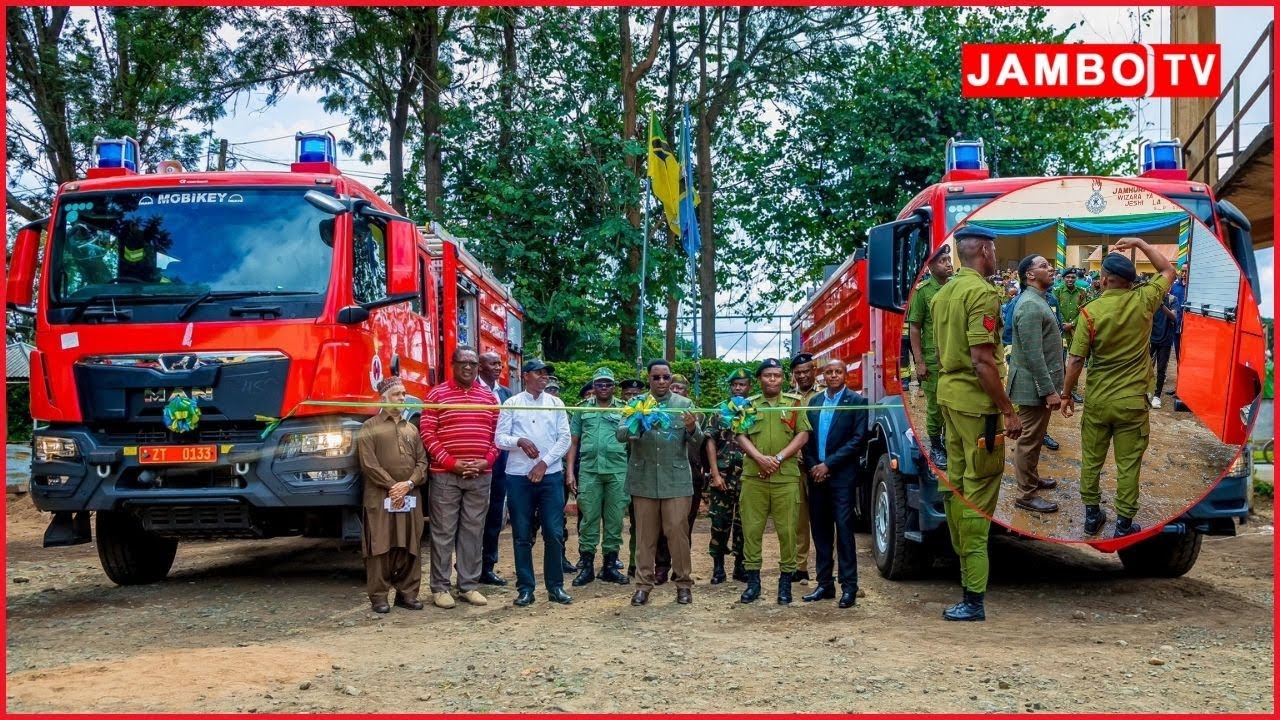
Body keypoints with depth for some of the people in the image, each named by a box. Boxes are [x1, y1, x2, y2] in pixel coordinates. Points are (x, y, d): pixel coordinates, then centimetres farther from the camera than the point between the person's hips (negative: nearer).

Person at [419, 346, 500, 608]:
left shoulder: (489, 396, 11)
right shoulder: (437, 395, 0)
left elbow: (497, 434, 13)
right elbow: (427, 434, -6)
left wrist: (487, 461, -4)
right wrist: (451, 463, -13)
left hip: (480, 476, 4)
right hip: (445, 475, -3)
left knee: (473, 532, 7)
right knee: (443, 532, 0)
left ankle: (469, 584, 15)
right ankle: (440, 587, 7)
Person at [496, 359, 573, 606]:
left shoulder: (555, 404, 9)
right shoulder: (511, 404, 5)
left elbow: (564, 439, 2)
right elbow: (500, 438, 0)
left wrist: (544, 463, -7)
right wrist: (519, 441, -20)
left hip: (551, 475, 1)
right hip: (519, 476, -1)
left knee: (554, 533, 0)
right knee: (522, 535, 3)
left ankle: (555, 586, 10)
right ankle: (525, 588, 10)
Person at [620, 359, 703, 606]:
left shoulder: (684, 404, 4)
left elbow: (697, 441, -1)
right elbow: (621, 434, -5)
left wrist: (692, 428, -24)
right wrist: (637, 423, -26)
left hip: (676, 479, -1)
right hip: (643, 479, 1)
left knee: (677, 531, -1)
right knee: (645, 533, 5)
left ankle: (683, 582, 9)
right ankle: (643, 584, 12)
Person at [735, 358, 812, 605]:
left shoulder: (794, 403, 8)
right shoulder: (748, 405, 12)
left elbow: (803, 434, 1)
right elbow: (741, 436, 5)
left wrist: (779, 458, -10)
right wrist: (760, 457, -12)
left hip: (786, 476, -1)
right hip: (753, 476, 1)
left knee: (786, 529, -1)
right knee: (751, 529, 1)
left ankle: (786, 580, 7)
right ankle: (752, 580, 9)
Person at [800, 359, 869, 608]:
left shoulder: (856, 401, -2)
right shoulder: (814, 402, 13)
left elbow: (859, 440, -9)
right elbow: (807, 438, 12)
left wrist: (828, 465, -12)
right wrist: (813, 467, -3)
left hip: (842, 475, -5)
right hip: (816, 475, 5)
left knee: (844, 529, -7)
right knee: (820, 531, 7)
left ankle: (849, 587, -4)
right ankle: (824, 584, 14)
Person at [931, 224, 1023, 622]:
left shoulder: (944, 293, 13)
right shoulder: (982, 293, -15)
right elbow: (982, 360, -21)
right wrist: (1008, 410, -17)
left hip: (948, 393, 9)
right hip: (977, 400, -9)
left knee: (957, 482, 17)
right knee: (979, 492, -7)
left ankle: (965, 563, 30)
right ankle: (973, 598, -7)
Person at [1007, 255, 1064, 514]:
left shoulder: (1037, 299, 11)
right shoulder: (1030, 305, -22)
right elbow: (1033, 355, -25)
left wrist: (1051, 386, 22)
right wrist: (1049, 390, -24)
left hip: (1040, 382, 10)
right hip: (1034, 385, -10)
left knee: (1035, 435, 22)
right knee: (1030, 438, -1)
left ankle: (1032, 477, 37)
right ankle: (1027, 495, 7)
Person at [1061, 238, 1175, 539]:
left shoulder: (1090, 311, -13)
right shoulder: (1143, 301, -8)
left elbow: (1075, 361, -11)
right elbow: (1168, 270, 12)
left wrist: (1067, 396, 1)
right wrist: (1140, 243, 14)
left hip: (1096, 400, 0)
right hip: (1133, 401, 0)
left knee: (1091, 460, 14)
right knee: (1128, 464, 7)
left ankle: (1092, 516, 25)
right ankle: (1124, 524, 13)